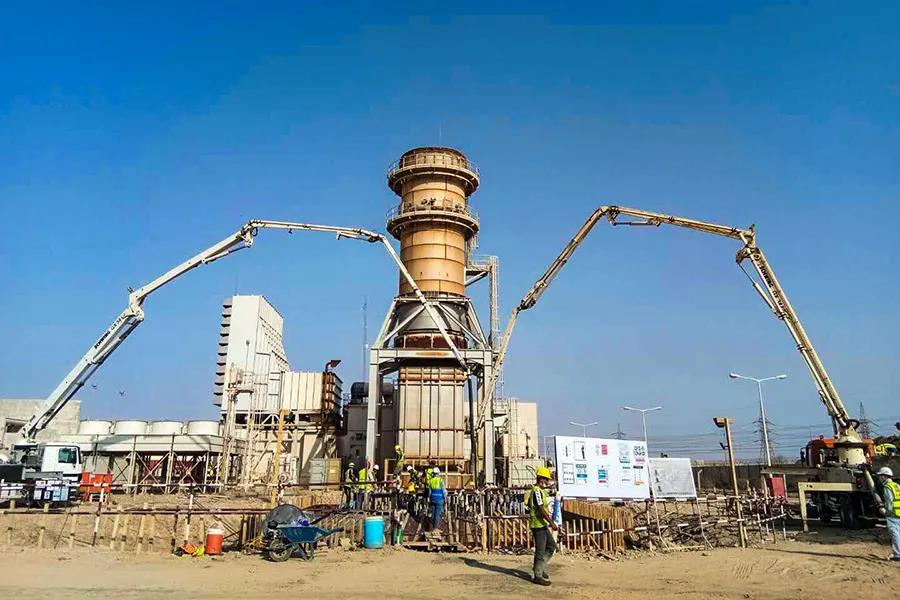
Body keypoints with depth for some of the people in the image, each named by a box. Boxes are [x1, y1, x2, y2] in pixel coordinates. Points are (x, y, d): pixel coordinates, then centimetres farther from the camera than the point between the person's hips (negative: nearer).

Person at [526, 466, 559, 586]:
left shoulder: (540, 490, 15)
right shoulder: (537, 491, -18)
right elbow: (541, 509, -24)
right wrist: (552, 522, -25)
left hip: (542, 524, 10)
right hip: (538, 525, -10)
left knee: (552, 546, 15)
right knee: (540, 550, -3)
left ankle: (540, 568, 21)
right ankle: (537, 576, 6)